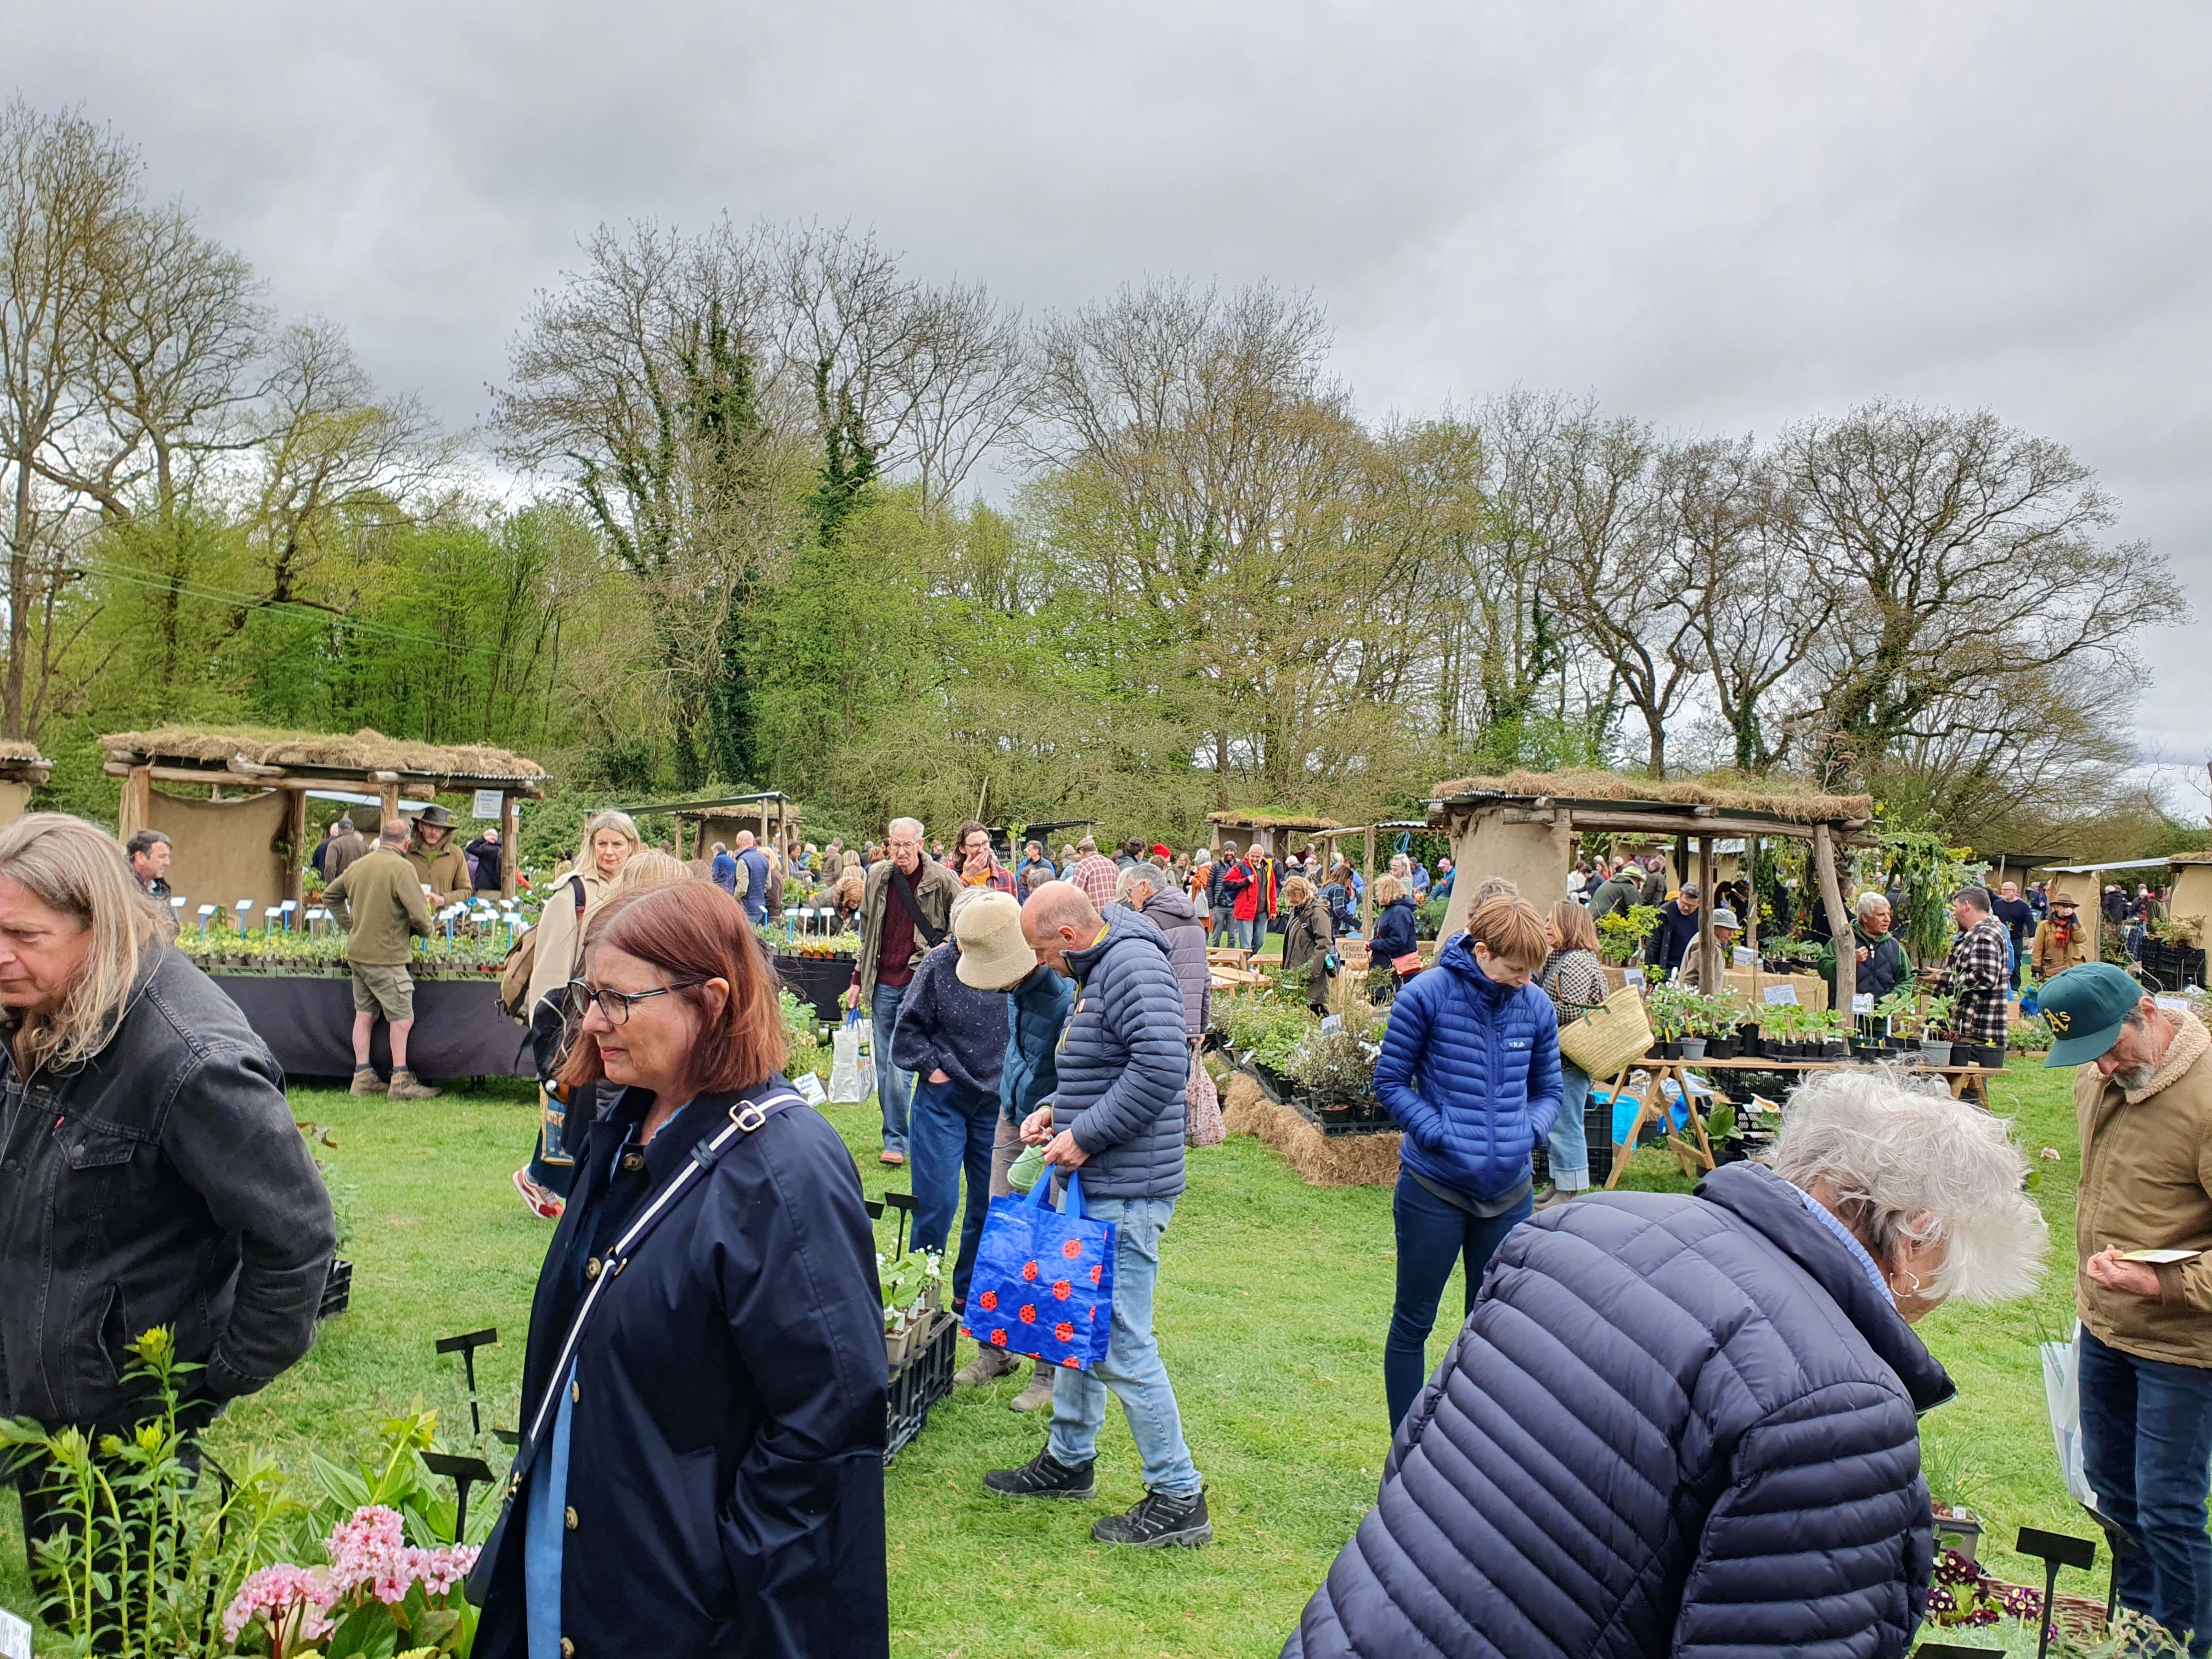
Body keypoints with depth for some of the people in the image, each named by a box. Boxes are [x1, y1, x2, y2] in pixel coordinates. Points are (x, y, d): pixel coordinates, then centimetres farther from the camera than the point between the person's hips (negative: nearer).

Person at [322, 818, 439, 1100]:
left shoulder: (358, 865, 7)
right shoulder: (403, 868, -16)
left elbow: (329, 895, 21)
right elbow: (419, 915, -19)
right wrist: (425, 931, 2)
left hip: (356, 952, 8)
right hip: (386, 956, -8)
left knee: (364, 1014, 13)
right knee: (403, 1017, 0)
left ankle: (363, 1077, 18)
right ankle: (401, 1081, 3)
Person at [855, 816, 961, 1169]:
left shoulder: (941, 879, -7)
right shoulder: (878, 877, 7)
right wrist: (858, 977, 15)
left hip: (919, 980, -5)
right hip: (883, 981, 5)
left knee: (898, 1062, -9)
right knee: (884, 1064, 8)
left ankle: (895, 1141, 1)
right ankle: (895, 1135, 18)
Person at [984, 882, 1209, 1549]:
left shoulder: (1135, 966, -18)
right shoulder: (1102, 970, 15)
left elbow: (1163, 1068, -30)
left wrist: (1086, 1135, -22)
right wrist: (1056, 1111, 9)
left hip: (1125, 1193, -11)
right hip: (1093, 1185, 11)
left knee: (1122, 1345, -5)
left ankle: (1179, 1499, 8)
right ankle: (1070, 1459, 36)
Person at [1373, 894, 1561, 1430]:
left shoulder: (1536, 1007, 0)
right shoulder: (1426, 996, -12)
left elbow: (1547, 1090, 11)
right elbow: (1390, 1081, -6)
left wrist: (1528, 1131, -9)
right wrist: (1442, 1136, -17)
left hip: (1509, 1191, 4)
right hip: (1434, 1188, -4)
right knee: (1413, 1323, 9)